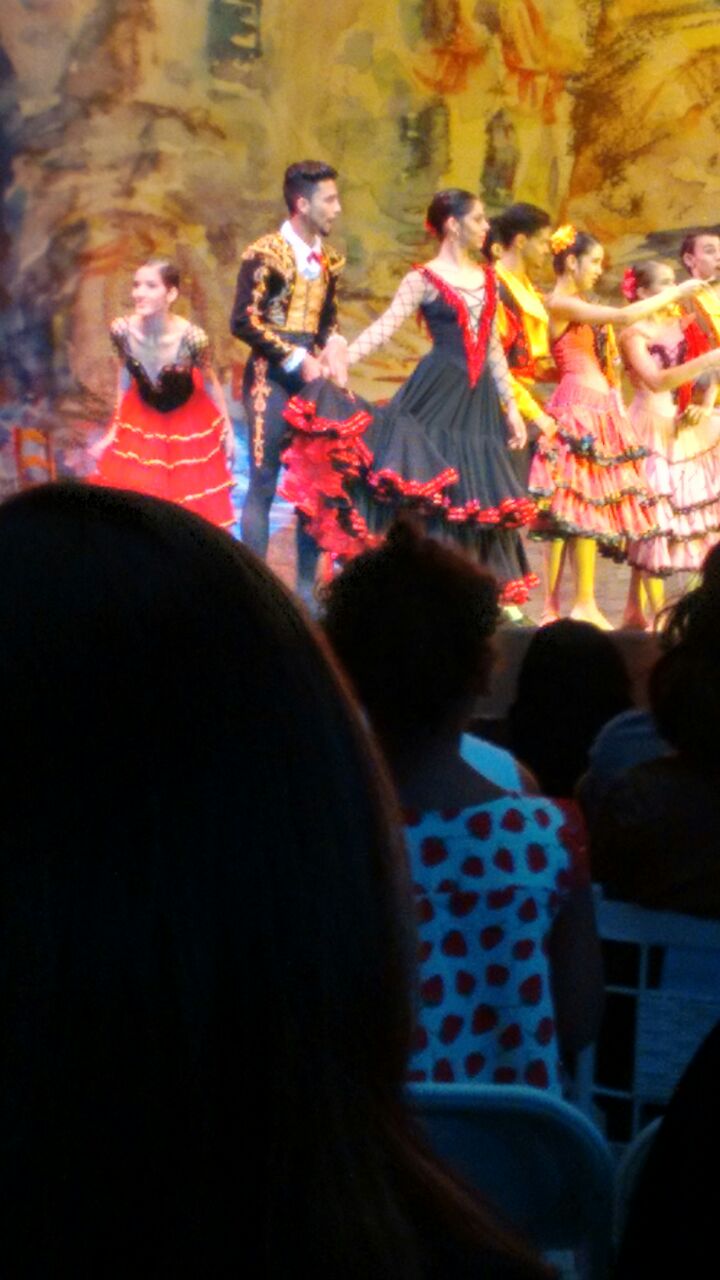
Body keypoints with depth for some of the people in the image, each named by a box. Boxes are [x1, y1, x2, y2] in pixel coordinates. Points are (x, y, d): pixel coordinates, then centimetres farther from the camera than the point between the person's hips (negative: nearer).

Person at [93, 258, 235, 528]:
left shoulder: (191, 338, -30)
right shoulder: (122, 330, -22)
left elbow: (210, 382, -12)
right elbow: (125, 378, -4)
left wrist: (227, 428, 0)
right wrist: (114, 430, 3)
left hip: (188, 424, -2)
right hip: (140, 423, 2)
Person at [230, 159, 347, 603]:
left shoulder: (327, 259, 13)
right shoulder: (266, 253, -9)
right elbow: (244, 321, -14)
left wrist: (333, 344, 0)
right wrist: (295, 358, -15)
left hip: (312, 377, 7)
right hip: (273, 378, -7)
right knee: (263, 486, -5)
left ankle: (306, 590, 13)